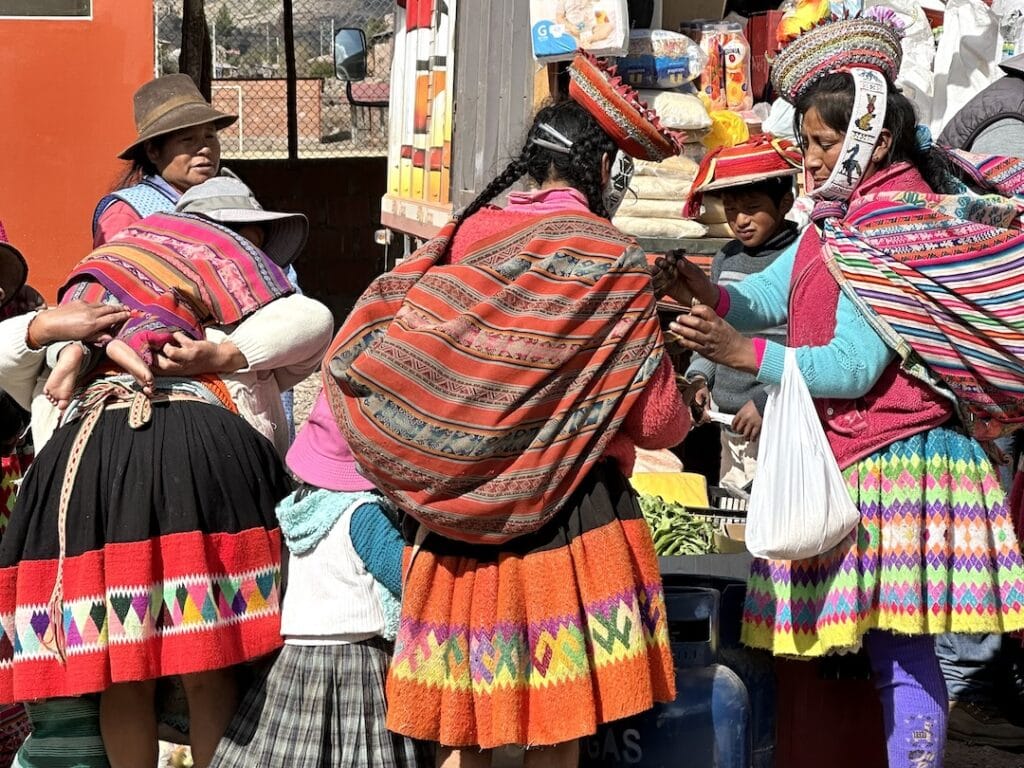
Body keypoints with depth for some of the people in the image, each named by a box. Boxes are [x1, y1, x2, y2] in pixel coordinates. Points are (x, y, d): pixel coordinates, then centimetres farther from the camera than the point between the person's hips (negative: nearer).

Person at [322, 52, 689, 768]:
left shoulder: (464, 240, 4)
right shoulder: (611, 260, -9)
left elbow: (357, 356, 4)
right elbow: (656, 421, -6)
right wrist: (684, 412, 16)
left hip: (458, 518, 5)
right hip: (568, 518, -5)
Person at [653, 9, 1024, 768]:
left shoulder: (898, 225, -14)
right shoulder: (842, 215, 15)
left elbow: (854, 366, -18)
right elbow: (765, 298, 10)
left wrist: (743, 353, -21)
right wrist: (707, 293, -10)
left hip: (893, 459, -9)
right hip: (847, 456, 9)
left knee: (900, 652, -6)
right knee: (892, 651, 11)